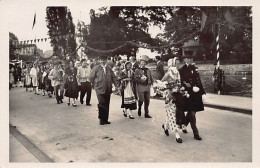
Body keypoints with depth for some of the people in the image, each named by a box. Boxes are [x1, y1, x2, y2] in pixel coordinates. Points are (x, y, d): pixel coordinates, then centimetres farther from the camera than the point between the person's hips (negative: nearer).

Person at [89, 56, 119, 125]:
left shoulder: (109, 69, 11)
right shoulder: (96, 68, -1)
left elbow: (114, 77, 13)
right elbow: (91, 78, 2)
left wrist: (116, 85, 2)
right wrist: (95, 85, 5)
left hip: (108, 90, 4)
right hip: (100, 89, -4)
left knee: (107, 105, 7)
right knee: (102, 104, -13)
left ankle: (105, 119, 18)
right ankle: (101, 119, 5)